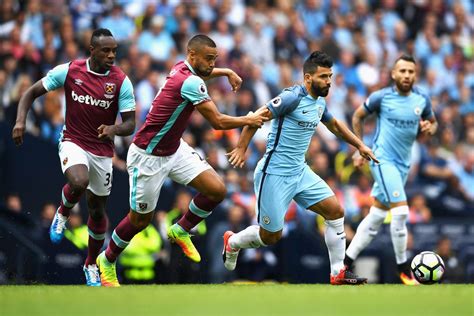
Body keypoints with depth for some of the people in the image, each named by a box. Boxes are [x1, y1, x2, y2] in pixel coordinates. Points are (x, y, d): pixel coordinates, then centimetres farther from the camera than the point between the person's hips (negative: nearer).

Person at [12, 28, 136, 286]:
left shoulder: (121, 81, -10)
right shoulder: (69, 71, -10)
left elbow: (130, 124, -9)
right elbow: (32, 92, -1)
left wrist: (114, 129, -32)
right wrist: (20, 121, -17)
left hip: (103, 150, 2)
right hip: (73, 142, -2)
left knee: (97, 210, 12)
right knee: (79, 183, -34)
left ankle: (91, 265, 34)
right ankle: (63, 214, 0)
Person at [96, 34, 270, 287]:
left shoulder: (184, 68, -2)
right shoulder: (190, 83, -28)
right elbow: (218, 122, -25)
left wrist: (227, 72, 19)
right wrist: (249, 120, -12)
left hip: (174, 149, 9)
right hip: (148, 157, -9)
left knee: (217, 190, -5)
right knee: (140, 219, 6)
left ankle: (181, 231, 18)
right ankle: (107, 261, 31)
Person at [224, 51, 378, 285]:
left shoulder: (320, 102, 9)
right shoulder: (293, 97, -17)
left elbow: (334, 125, 29)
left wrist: (359, 145, 28)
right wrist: (241, 148, -24)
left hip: (300, 171, 8)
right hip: (275, 174, -8)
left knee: (335, 211, -2)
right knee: (271, 236, 0)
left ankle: (338, 273, 6)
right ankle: (232, 242, 32)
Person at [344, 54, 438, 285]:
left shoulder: (422, 100, 3)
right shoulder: (381, 97, -8)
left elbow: (432, 122, 20)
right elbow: (358, 116, 6)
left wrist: (429, 128, -5)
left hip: (403, 163, 6)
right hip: (383, 160, -6)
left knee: (376, 217, 10)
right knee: (400, 211, -18)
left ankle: (344, 264, 18)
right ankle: (404, 270, -8)